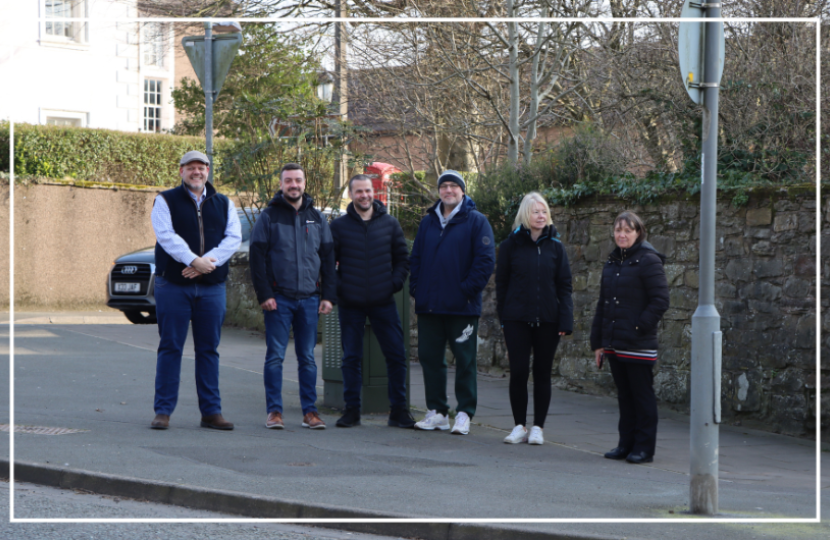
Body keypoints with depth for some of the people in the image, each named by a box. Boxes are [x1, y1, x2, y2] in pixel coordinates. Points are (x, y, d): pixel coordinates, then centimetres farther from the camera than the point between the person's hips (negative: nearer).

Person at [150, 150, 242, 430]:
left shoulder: (224, 204, 13)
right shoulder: (166, 201, 4)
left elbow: (234, 237, 1)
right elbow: (166, 236, -11)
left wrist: (208, 261, -14)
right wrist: (194, 260, -22)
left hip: (211, 286, 3)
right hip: (173, 284, -3)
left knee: (209, 349, 6)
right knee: (170, 347, -1)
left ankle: (211, 411, 10)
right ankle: (163, 411, 3)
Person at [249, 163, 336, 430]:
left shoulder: (317, 218, 12)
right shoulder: (269, 216, 2)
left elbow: (328, 258, 13)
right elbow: (257, 258, -1)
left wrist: (328, 296, 5)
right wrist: (264, 295, -9)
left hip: (309, 298, 3)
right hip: (278, 299, -3)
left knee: (307, 357, 5)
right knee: (275, 356, -3)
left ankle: (310, 410, 10)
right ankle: (274, 410, 2)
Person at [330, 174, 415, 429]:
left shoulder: (390, 224, 6)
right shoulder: (339, 226, 2)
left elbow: (403, 258, 12)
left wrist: (395, 283, -1)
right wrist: (337, 288, -5)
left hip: (383, 302, 1)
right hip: (350, 303, -1)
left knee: (396, 355, -2)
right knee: (351, 358, 4)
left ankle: (398, 410, 7)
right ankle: (352, 410, 12)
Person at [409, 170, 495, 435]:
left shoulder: (476, 221, -1)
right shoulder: (428, 222, 14)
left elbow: (485, 259, -7)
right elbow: (415, 258, 18)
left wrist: (468, 289, -13)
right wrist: (415, 288, 5)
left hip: (462, 306, -5)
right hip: (429, 304, 5)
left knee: (465, 360, 0)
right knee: (430, 358, 7)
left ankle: (464, 413, 6)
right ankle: (437, 412, 16)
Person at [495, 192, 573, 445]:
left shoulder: (555, 246, 5)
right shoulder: (511, 244, 2)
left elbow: (564, 285, 5)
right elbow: (501, 282, 5)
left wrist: (565, 320, -5)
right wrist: (503, 316, -1)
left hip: (547, 320, 1)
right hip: (517, 319, -1)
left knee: (542, 374, 5)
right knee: (519, 371, -3)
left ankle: (538, 427, 13)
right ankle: (519, 426, 9)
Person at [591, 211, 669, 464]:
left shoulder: (648, 261, -8)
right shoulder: (612, 262, 15)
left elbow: (660, 301, -12)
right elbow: (602, 304, 19)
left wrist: (640, 327, -17)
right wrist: (597, 342, 15)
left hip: (638, 345, -7)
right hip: (614, 343, 7)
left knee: (642, 396, 0)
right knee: (624, 395, 12)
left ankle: (644, 448, 5)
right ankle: (626, 443, 19)